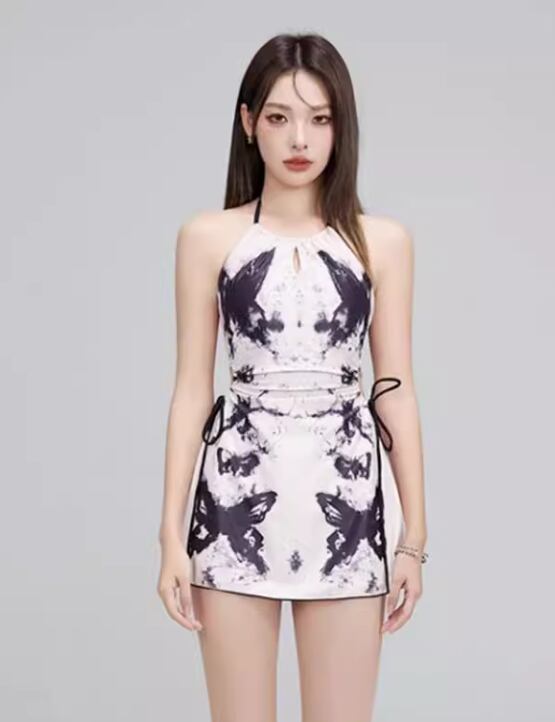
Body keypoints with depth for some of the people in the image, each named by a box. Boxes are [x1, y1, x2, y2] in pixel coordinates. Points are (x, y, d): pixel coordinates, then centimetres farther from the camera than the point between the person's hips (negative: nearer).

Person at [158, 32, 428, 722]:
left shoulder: (382, 241, 4)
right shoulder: (208, 236, 2)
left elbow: (395, 390, 6)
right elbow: (192, 389, 2)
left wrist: (413, 533, 4)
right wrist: (172, 534, -1)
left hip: (346, 501, 1)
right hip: (239, 498, 0)